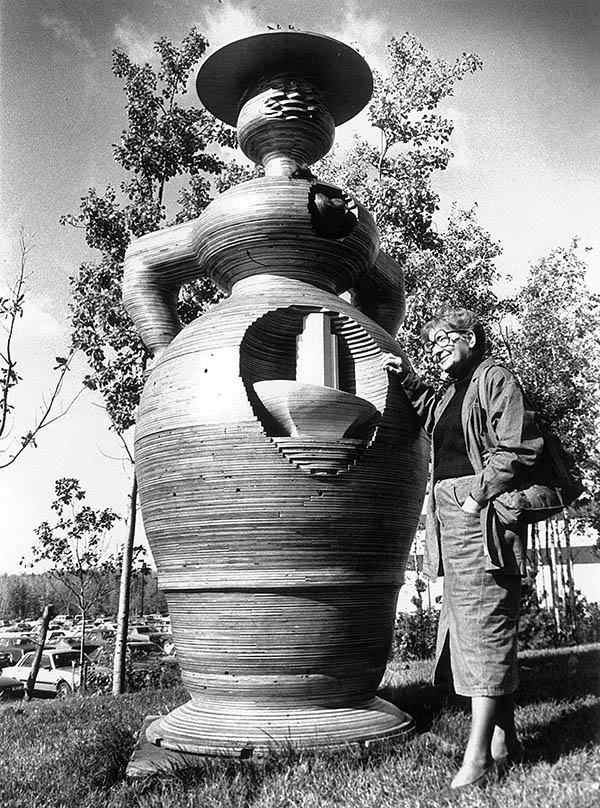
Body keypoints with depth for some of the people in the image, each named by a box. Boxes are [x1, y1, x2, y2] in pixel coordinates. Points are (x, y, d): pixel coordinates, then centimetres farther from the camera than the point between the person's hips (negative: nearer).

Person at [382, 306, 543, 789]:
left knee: (485, 627, -7)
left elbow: (518, 447, -12)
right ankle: (505, 741, 22)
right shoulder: (450, 392, 22)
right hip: (450, 516, 9)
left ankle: (479, 755, -1)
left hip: (482, 517, -9)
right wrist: (407, 378, 22)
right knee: (469, 628, 10)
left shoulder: (495, 377, -3)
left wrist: (480, 494, -17)